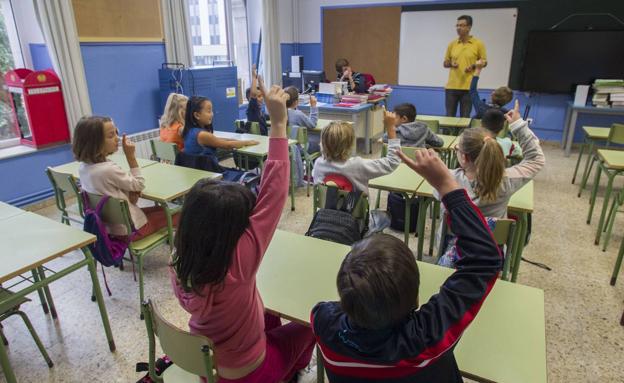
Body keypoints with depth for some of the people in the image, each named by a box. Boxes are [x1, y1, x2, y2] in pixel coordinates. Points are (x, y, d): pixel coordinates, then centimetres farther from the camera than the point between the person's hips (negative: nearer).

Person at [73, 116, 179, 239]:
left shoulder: (83, 167, -4)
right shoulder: (109, 170, -31)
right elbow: (139, 185, -14)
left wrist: (130, 193, -8)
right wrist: (131, 156, -16)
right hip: (128, 228, -9)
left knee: (159, 209, 26)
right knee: (176, 214, 7)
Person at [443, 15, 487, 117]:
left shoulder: (478, 44, 0)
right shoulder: (452, 44, 7)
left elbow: (484, 62, 6)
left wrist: (473, 66, -13)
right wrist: (451, 64, -10)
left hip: (468, 87, -2)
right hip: (451, 86, 2)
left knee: (465, 117, 4)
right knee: (449, 116, 6)